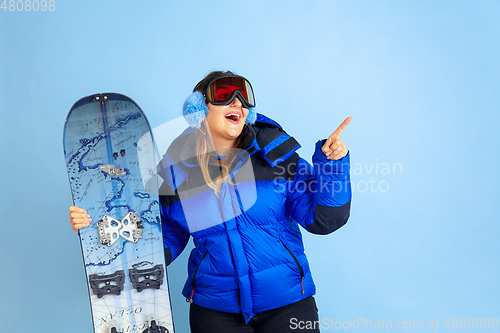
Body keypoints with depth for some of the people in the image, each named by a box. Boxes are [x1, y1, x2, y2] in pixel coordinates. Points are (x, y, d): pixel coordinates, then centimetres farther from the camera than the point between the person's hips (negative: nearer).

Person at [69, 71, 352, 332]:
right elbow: (160, 248, 2)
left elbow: (322, 220, -7)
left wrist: (332, 165, -21)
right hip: (215, 310, 1)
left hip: (287, 304, 0)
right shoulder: (175, 173, -3)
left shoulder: (274, 153, -7)